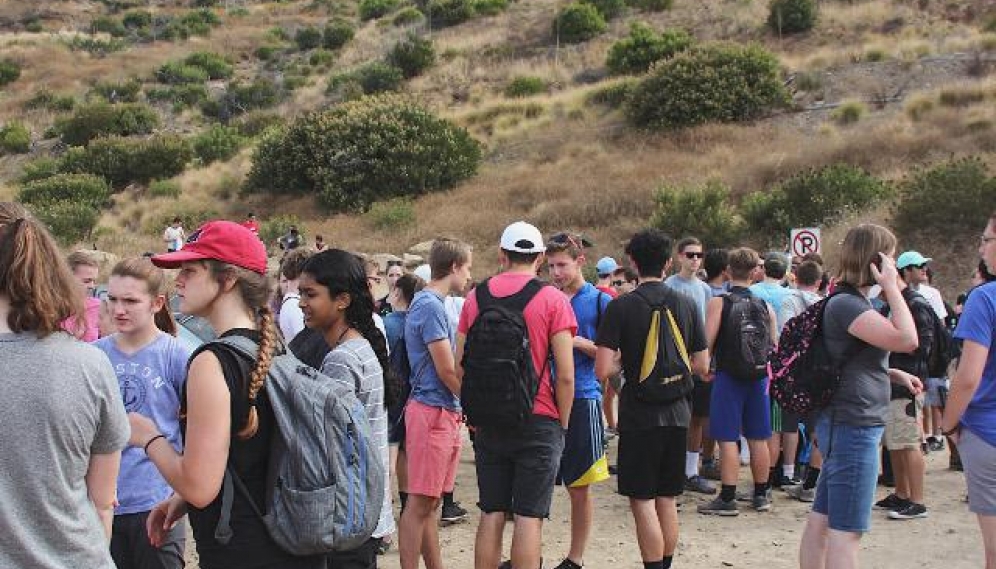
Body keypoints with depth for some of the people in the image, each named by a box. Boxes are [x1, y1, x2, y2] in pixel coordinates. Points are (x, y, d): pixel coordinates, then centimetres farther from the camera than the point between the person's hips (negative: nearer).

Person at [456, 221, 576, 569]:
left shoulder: (476, 296, 4)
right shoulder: (552, 299, -6)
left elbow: (461, 367, 6)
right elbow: (565, 375, -10)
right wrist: (562, 423, 2)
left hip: (488, 421, 3)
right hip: (539, 422, -3)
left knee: (491, 514, 10)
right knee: (529, 517, 0)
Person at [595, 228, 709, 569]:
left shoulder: (621, 307, -11)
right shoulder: (686, 305, 2)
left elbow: (602, 370, -16)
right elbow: (702, 365, 6)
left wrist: (625, 362, 4)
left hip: (639, 416, -5)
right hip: (677, 414, 5)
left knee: (642, 502, 0)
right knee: (667, 501, 15)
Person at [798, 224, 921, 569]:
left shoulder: (854, 302, 14)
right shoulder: (846, 305, -18)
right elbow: (906, 340, -27)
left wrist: (894, 374, 12)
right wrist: (892, 287, -18)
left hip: (844, 425, 10)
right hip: (854, 427, -10)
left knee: (821, 519, 14)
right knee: (846, 531, -5)